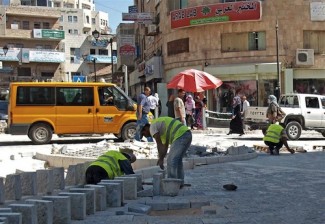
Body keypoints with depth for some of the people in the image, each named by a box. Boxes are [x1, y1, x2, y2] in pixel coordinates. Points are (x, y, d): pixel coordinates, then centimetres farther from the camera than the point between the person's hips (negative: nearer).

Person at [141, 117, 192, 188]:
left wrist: (161, 159, 3)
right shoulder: (160, 125, 30)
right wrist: (161, 159, 28)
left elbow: (159, 145, -3)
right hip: (187, 134, 10)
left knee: (171, 161, -4)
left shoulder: (152, 127, 1)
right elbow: (165, 145, 30)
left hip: (180, 136, -10)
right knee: (177, 160, 19)